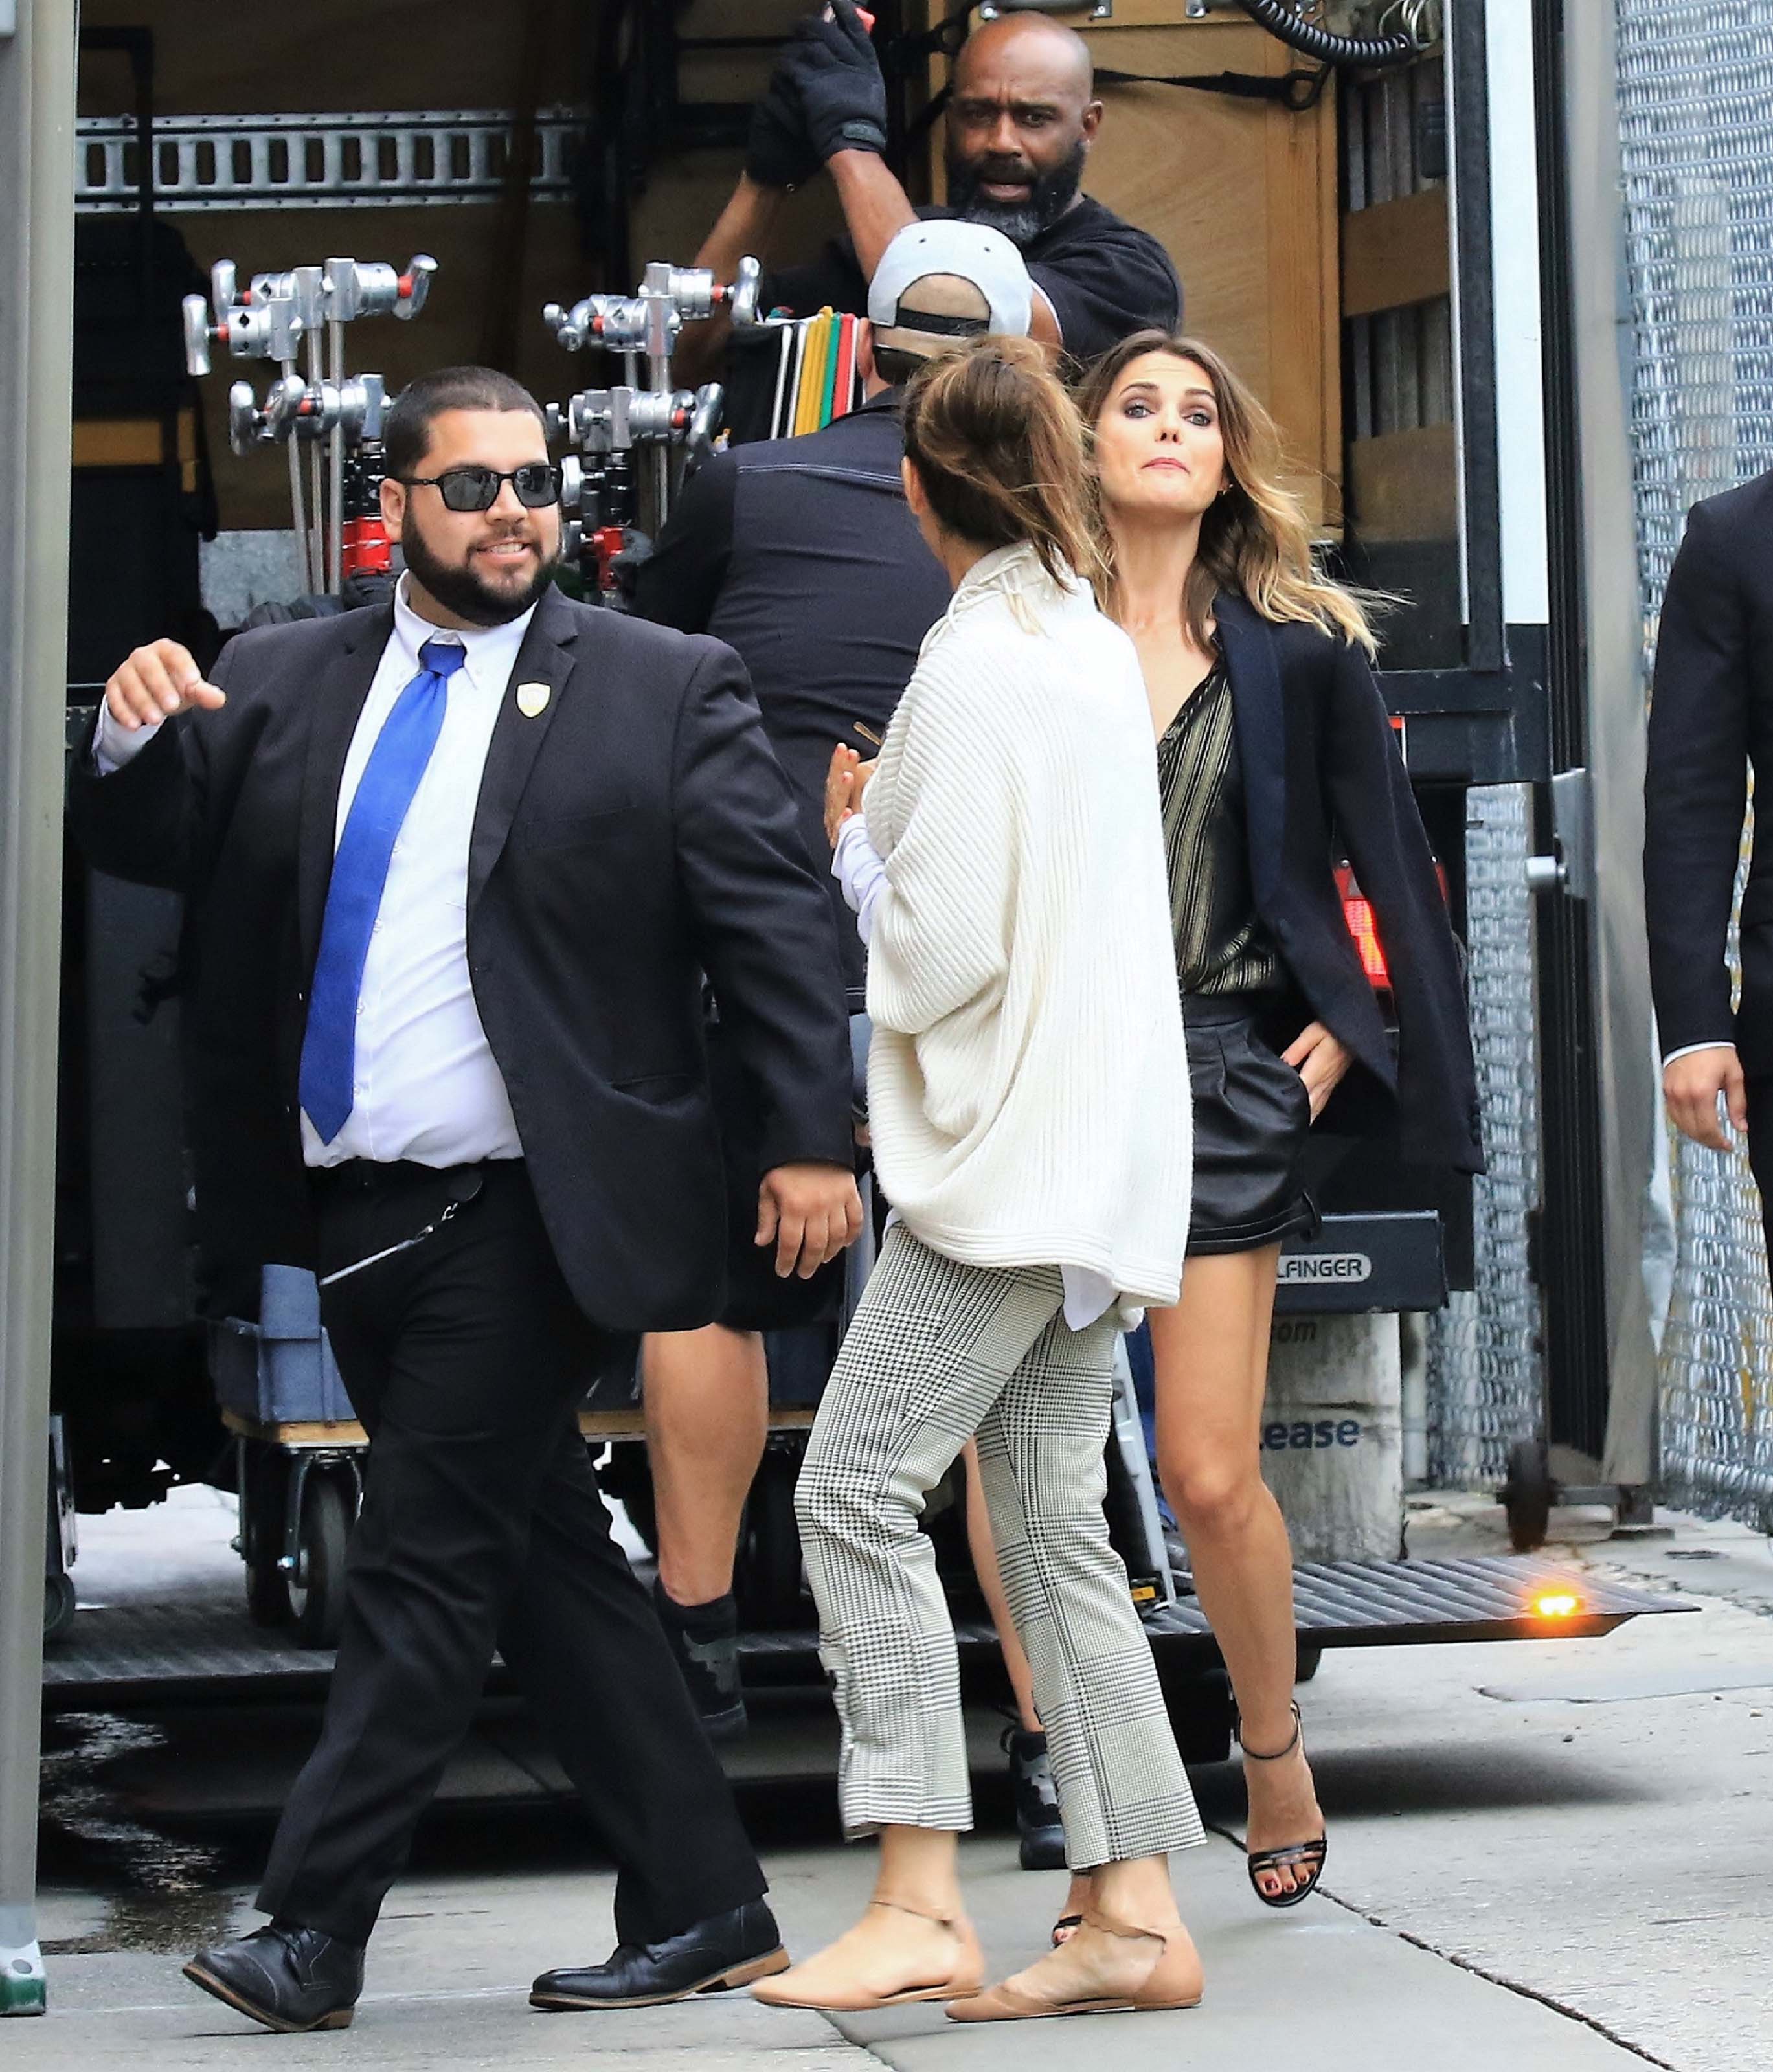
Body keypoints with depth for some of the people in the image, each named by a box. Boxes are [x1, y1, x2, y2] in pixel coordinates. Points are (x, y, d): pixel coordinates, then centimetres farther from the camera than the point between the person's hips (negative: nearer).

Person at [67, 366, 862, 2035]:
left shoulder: (664, 690, -1)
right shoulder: (277, 684, 11)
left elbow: (769, 923, -4)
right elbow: (141, 847, 9)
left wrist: (811, 1140, -10)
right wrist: (131, 733, -12)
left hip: (521, 1211, -5)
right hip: (356, 1207, 6)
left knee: (426, 1567, -5)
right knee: (539, 1559, 11)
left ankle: (312, 1929, 2)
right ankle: (699, 1910, 21)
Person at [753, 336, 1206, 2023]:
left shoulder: (968, 668, -14)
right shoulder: (1101, 649, 13)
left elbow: (941, 952, -17)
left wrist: (855, 841, 0)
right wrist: (895, 823, 20)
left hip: (1009, 1155, -9)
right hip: (1100, 1152, 9)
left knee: (857, 1490, -8)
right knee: (1051, 1518, 10)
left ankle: (920, 1907, -11)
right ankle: (1135, 1913, 9)